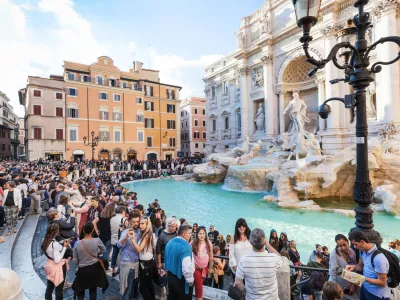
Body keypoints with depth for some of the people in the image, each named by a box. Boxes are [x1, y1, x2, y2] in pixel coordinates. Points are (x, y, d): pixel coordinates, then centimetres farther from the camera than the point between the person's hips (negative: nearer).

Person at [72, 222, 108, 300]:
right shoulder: (97, 240, -18)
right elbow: (103, 250, 2)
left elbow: (75, 261, -6)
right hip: (95, 268, 1)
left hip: (82, 270, 0)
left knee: (80, 292, 20)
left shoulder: (77, 243, -16)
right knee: (93, 290, 20)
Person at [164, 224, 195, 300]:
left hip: (170, 277, 8)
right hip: (182, 280, -8)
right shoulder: (185, 246, -26)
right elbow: (186, 267, -31)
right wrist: (190, 280, -15)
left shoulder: (170, 243, 1)